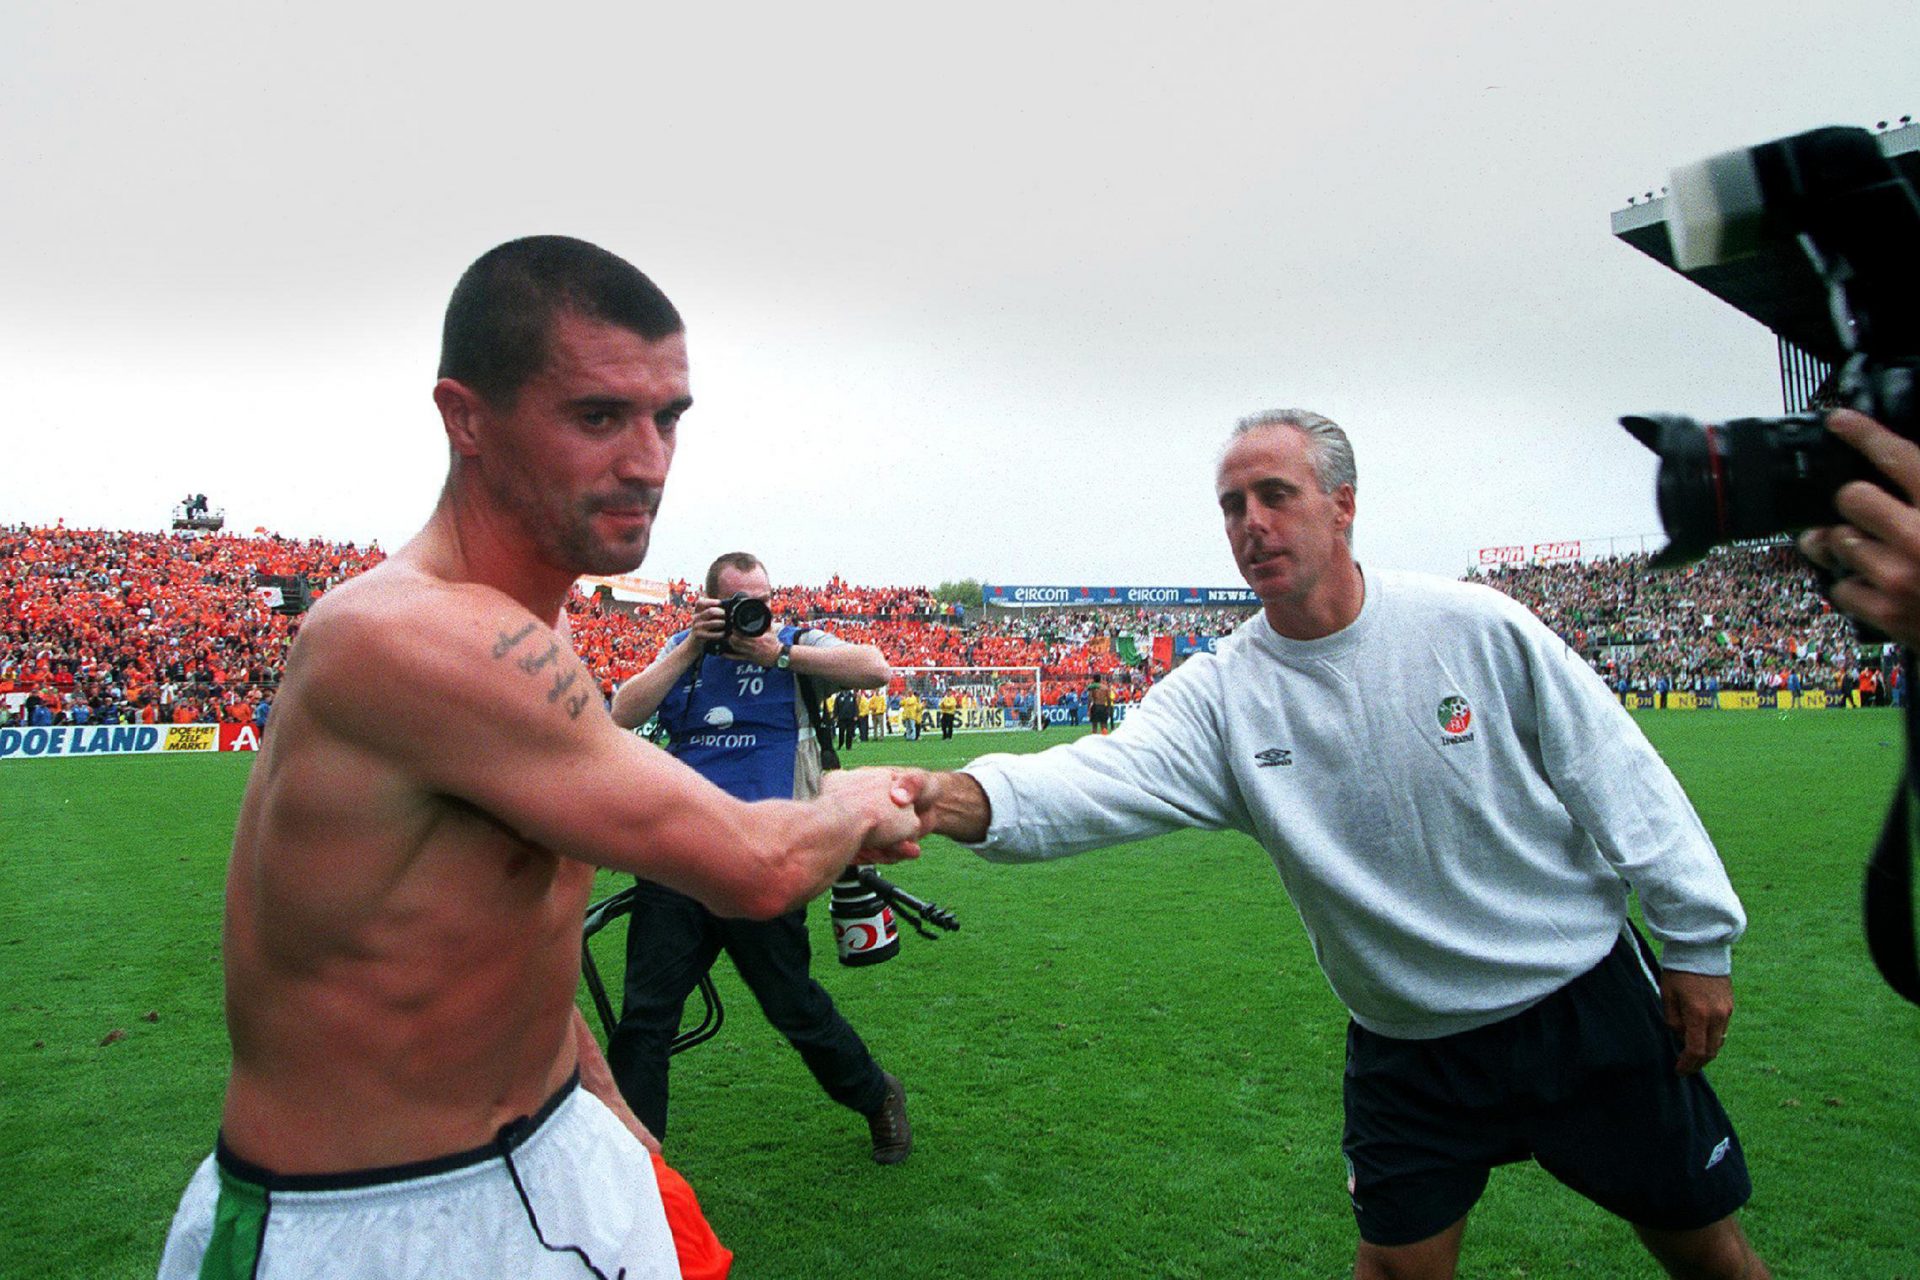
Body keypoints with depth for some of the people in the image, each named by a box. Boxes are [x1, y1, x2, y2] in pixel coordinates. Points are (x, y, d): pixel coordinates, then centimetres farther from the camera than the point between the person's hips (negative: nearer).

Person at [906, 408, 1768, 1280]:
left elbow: (1620, 782, -6)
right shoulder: (1220, 693, -13)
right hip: (1410, 1051, 1)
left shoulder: (1476, 626, -14)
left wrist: (1695, 942, -1)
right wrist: (970, 798, -50)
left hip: (1587, 1007, 0)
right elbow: (1111, 773, -31)